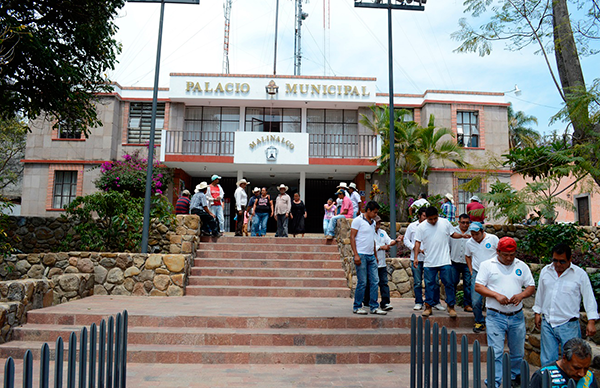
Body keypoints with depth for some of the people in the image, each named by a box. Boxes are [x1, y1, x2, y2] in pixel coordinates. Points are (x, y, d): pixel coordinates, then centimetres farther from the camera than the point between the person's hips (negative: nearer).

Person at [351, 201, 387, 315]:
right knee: (362, 282, -3)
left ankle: (374, 307, 13)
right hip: (361, 255, -7)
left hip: (371, 256, 7)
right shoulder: (358, 220, -5)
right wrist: (356, 255, -16)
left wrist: (375, 255, 20)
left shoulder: (373, 222, 17)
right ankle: (357, 307, 9)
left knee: (375, 281, 5)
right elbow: (352, 238, -9)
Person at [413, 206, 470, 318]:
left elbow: (453, 233, 16)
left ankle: (451, 306, 14)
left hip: (445, 261, 0)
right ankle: (428, 306, 17)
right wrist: (416, 257, -6)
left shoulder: (445, 223, 3)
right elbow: (417, 242, 1)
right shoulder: (421, 227, 0)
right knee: (429, 284, 6)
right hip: (429, 262, 0)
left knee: (449, 283, 2)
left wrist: (462, 235, -3)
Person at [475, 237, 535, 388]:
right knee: (496, 352, -5)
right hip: (495, 317, -3)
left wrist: (521, 295, -11)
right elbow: (478, 286, -4)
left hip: (517, 317, 4)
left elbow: (531, 287, 10)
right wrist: (496, 295, -17)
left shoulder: (521, 266, 9)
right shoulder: (487, 265, 0)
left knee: (518, 352, 16)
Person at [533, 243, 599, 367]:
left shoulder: (580, 274, -4)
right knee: (547, 360, 9)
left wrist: (591, 322, -8)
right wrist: (537, 313, 17)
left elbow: (589, 298, -2)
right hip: (547, 324, 3)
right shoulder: (545, 271, 6)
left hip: (569, 325, -3)